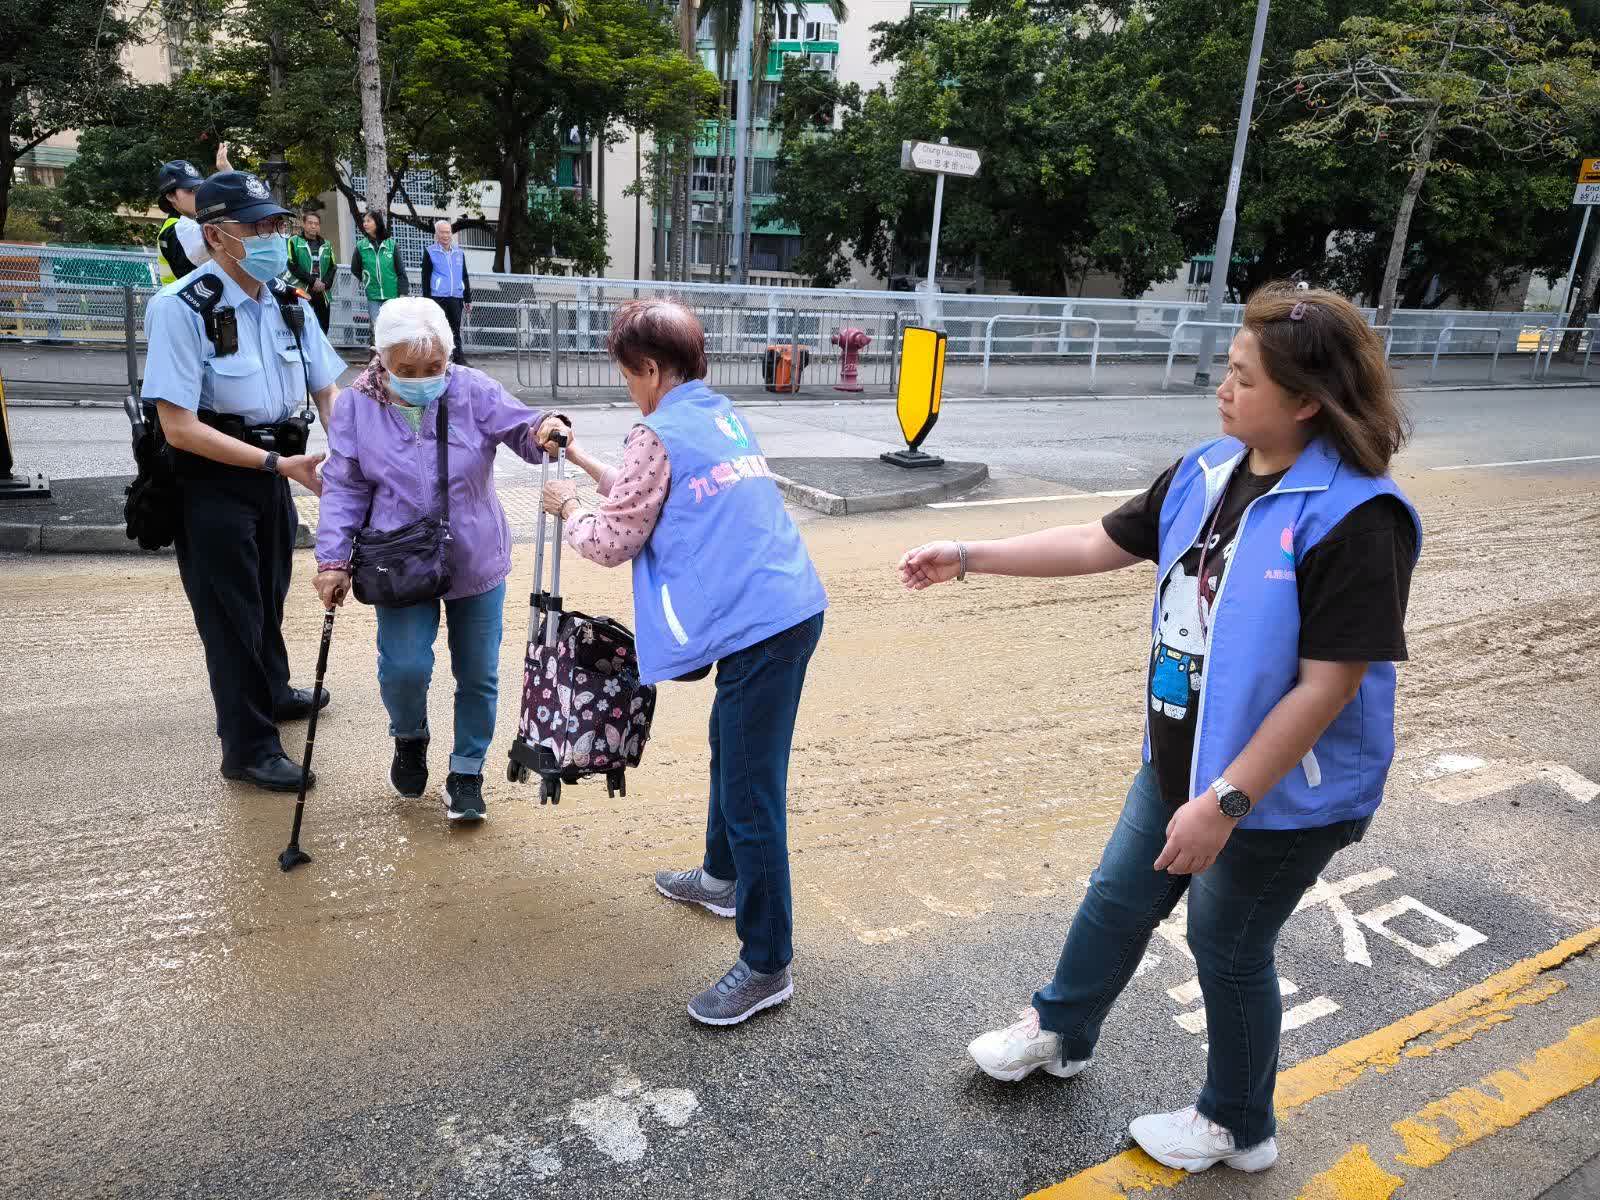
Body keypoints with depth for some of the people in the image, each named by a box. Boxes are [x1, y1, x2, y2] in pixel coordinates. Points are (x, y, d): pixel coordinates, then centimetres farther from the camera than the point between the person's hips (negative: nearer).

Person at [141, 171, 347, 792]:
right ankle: (248, 746, 20)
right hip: (212, 481, -6)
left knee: (269, 595, 24)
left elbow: (326, 392, 6)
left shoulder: (288, 302, 0)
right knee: (231, 612, 5)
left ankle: (270, 691, 49)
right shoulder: (182, 308, -21)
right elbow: (180, 428, -24)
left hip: (273, 473, 6)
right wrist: (279, 463, -26)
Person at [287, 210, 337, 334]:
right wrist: (312, 281, -13)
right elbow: (293, 266, -7)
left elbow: (332, 268, 11)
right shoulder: (294, 242, 2)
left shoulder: (326, 245, 16)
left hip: (323, 294, 4)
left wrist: (325, 284, -7)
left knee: (323, 330, 6)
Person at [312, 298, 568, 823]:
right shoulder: (355, 405, -5)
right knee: (405, 668, -11)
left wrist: (546, 428, -40)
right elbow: (343, 489, -1)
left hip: (477, 564, 1)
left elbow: (523, 429, -15)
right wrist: (333, 559, -7)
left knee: (477, 675, 8)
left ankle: (466, 773, 28)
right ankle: (409, 739, 24)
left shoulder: (472, 390, -9)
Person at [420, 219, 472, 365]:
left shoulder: (459, 253, 15)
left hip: (456, 298, 3)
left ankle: (460, 360, 7)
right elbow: (425, 277, 1)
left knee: (456, 330, 5)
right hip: (438, 297, -3)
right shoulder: (430, 252, 3)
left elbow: (465, 277, 18)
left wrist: (468, 299, 14)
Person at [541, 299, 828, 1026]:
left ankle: (766, 965, 6)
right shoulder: (722, 417, 17)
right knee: (731, 749, 27)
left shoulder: (659, 435, -8)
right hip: (790, 606, 10)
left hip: (756, 625, -10)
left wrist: (568, 507, 17)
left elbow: (614, 542, -1)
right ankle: (723, 878, 46)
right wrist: (588, 465, 32)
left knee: (751, 794, -3)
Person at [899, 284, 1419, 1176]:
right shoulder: (1209, 471, -3)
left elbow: (1327, 686, -25)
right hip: (1183, 761, 7)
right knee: (1119, 900, 21)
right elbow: (1101, 544, 5)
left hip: (1281, 793, -7)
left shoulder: (1355, 518, -25)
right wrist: (967, 558, 3)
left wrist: (1225, 801, -24)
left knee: (1229, 948, 12)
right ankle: (1061, 1034, 48)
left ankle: (1239, 1127, 40)